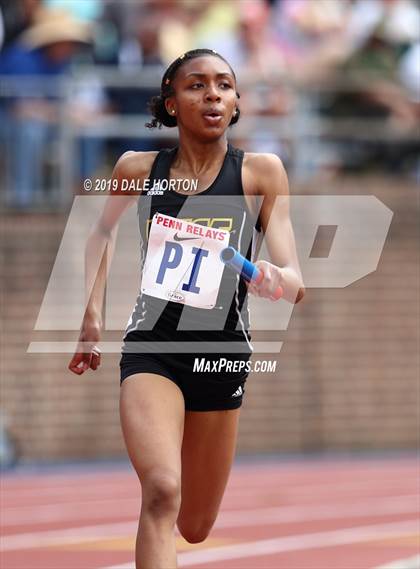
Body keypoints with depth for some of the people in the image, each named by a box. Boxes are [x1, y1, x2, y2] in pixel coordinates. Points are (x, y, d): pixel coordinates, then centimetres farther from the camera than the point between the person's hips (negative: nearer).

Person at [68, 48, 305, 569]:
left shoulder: (261, 173, -7)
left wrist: (277, 279, -36)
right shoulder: (139, 169, -2)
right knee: (162, 493, -28)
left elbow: (295, 282, -13)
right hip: (152, 347, -1)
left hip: (222, 353, 1)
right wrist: (92, 314, 12)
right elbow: (103, 233, 19)